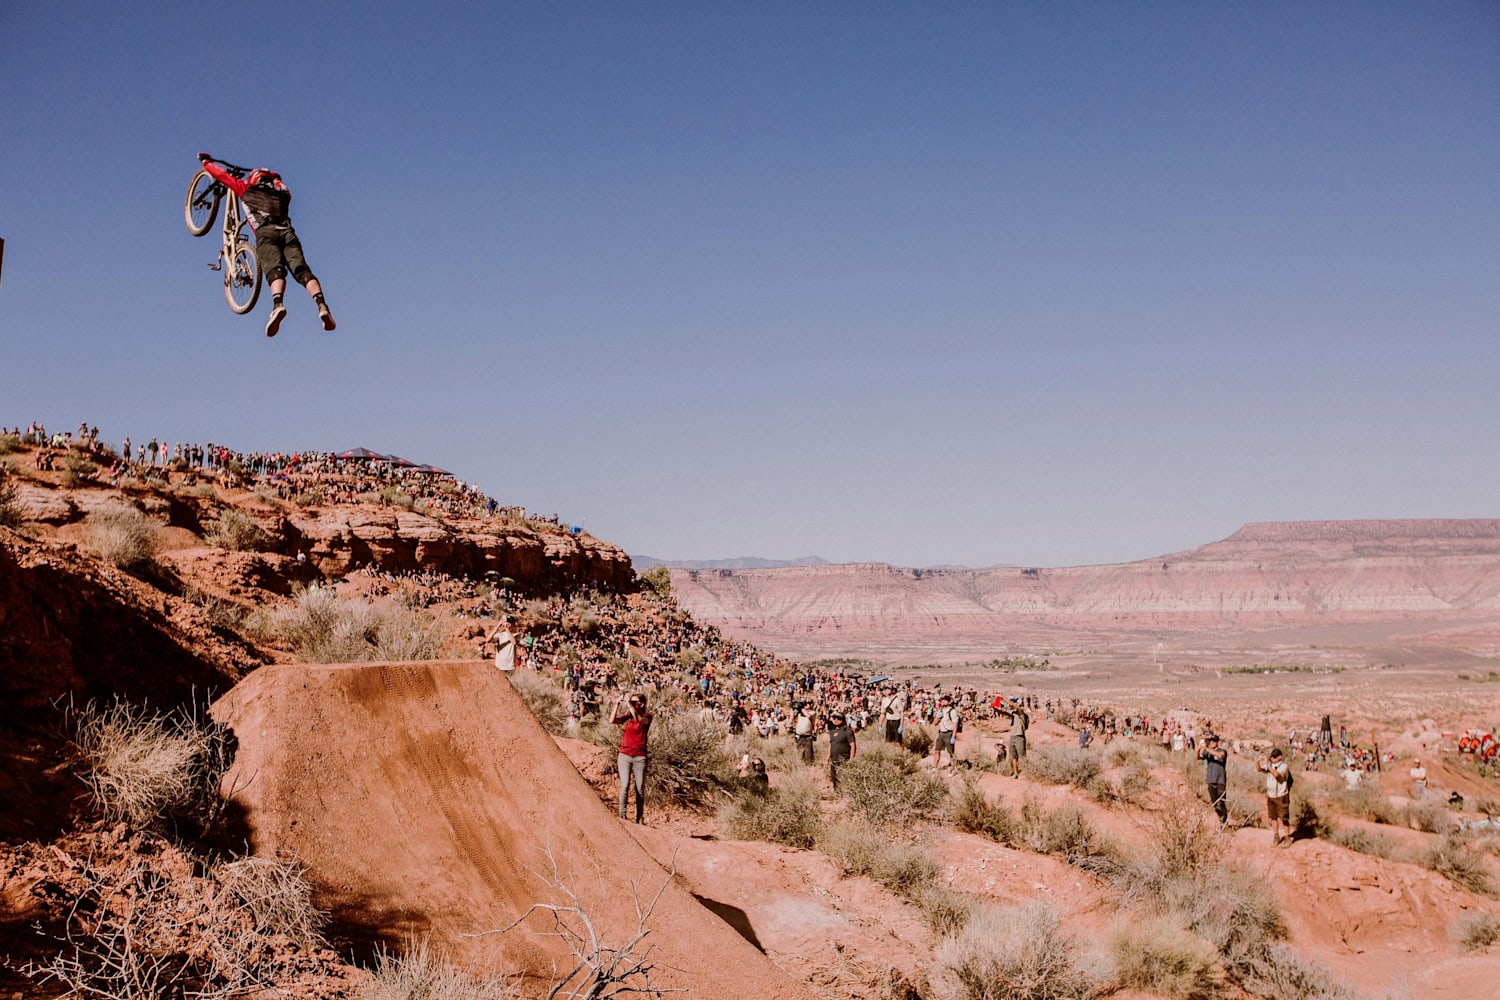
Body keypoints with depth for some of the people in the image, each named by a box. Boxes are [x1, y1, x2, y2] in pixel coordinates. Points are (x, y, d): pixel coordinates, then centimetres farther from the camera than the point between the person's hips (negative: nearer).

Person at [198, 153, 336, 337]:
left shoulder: (247, 189, 25)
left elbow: (222, 174, 36)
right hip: (287, 232, 3)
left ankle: (277, 304, -50)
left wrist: (206, 161, 53)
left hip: (265, 232, -2)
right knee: (302, 269, -13)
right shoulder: (282, 192, 33)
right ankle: (322, 305, -37)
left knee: (274, 270, -23)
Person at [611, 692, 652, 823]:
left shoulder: (647, 716, 0)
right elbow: (612, 720, -6)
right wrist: (617, 705, -12)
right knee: (625, 786, -9)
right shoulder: (627, 716, 9)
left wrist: (629, 705, -23)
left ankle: (639, 818, 11)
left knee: (640, 789, 3)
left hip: (639, 757, -2)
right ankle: (622, 815, -9)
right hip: (625, 755, 2)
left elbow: (640, 719, -22)